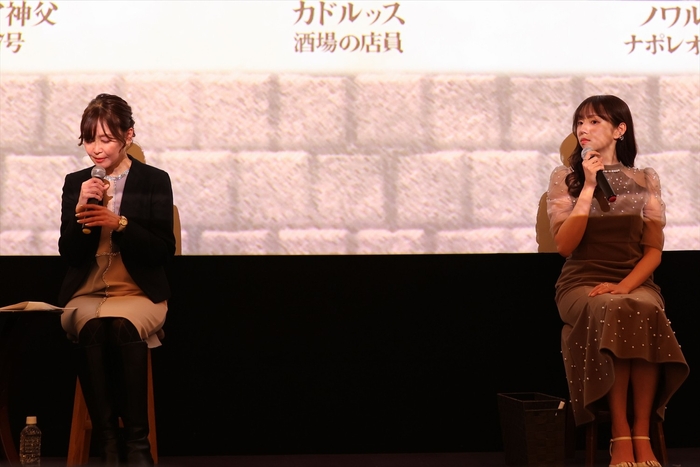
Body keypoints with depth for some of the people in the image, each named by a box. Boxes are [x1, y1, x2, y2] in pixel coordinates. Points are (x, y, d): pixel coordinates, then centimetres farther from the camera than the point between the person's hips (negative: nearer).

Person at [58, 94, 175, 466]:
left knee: (122, 324, -35)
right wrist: (81, 212, -9)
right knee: (93, 327, -33)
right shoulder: (75, 183, 12)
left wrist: (119, 224, -15)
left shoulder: (154, 181, 5)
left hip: (139, 294, -2)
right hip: (85, 295, 2)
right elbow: (69, 254, 8)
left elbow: (164, 251, -2)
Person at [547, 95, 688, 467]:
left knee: (645, 311, -35)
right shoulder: (564, 178, 4)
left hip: (635, 282, 1)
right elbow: (565, 246, -6)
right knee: (613, 311, -37)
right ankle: (620, 436, -31)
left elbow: (654, 250, 5)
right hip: (582, 282, -1)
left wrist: (626, 285, -14)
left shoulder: (645, 180, 9)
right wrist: (589, 186, -11)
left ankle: (642, 434, -29)